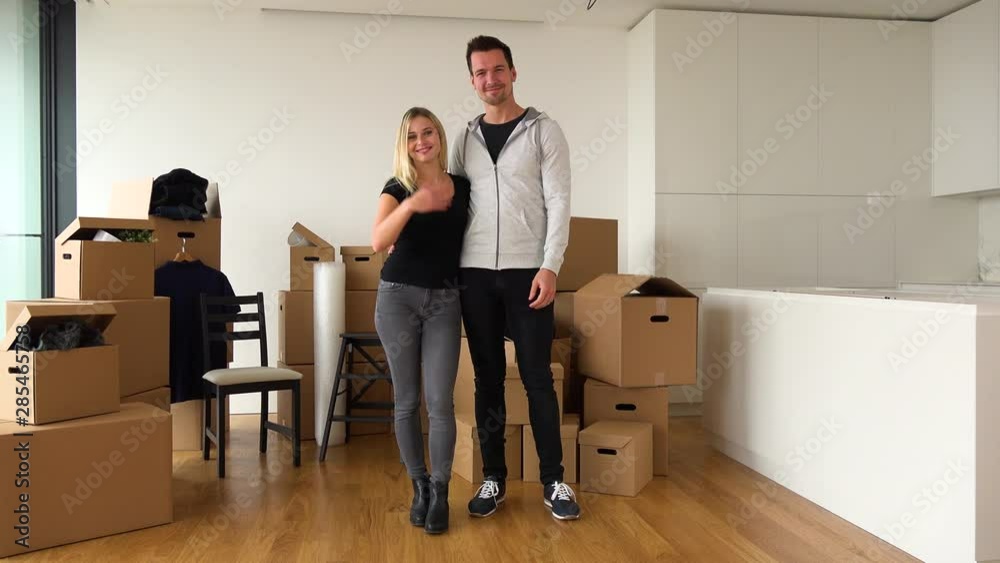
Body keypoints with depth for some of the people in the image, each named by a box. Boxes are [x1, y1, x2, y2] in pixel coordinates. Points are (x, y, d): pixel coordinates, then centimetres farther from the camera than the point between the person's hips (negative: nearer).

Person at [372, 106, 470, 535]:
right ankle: (419, 486, 21)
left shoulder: (463, 188, 6)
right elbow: (378, 242, -19)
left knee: (440, 401, -4)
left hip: (444, 301, 1)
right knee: (406, 401, 6)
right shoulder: (398, 188, -1)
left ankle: (440, 492, 10)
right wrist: (411, 204, -32)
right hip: (398, 297, -1)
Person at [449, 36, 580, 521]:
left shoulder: (544, 131, 2)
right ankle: (493, 479, 20)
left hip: (527, 271, -3)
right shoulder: (465, 139, 12)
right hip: (475, 273, 4)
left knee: (537, 379, 1)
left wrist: (550, 266, -15)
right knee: (488, 379, 9)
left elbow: (558, 201, -5)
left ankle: (553, 481, 15)